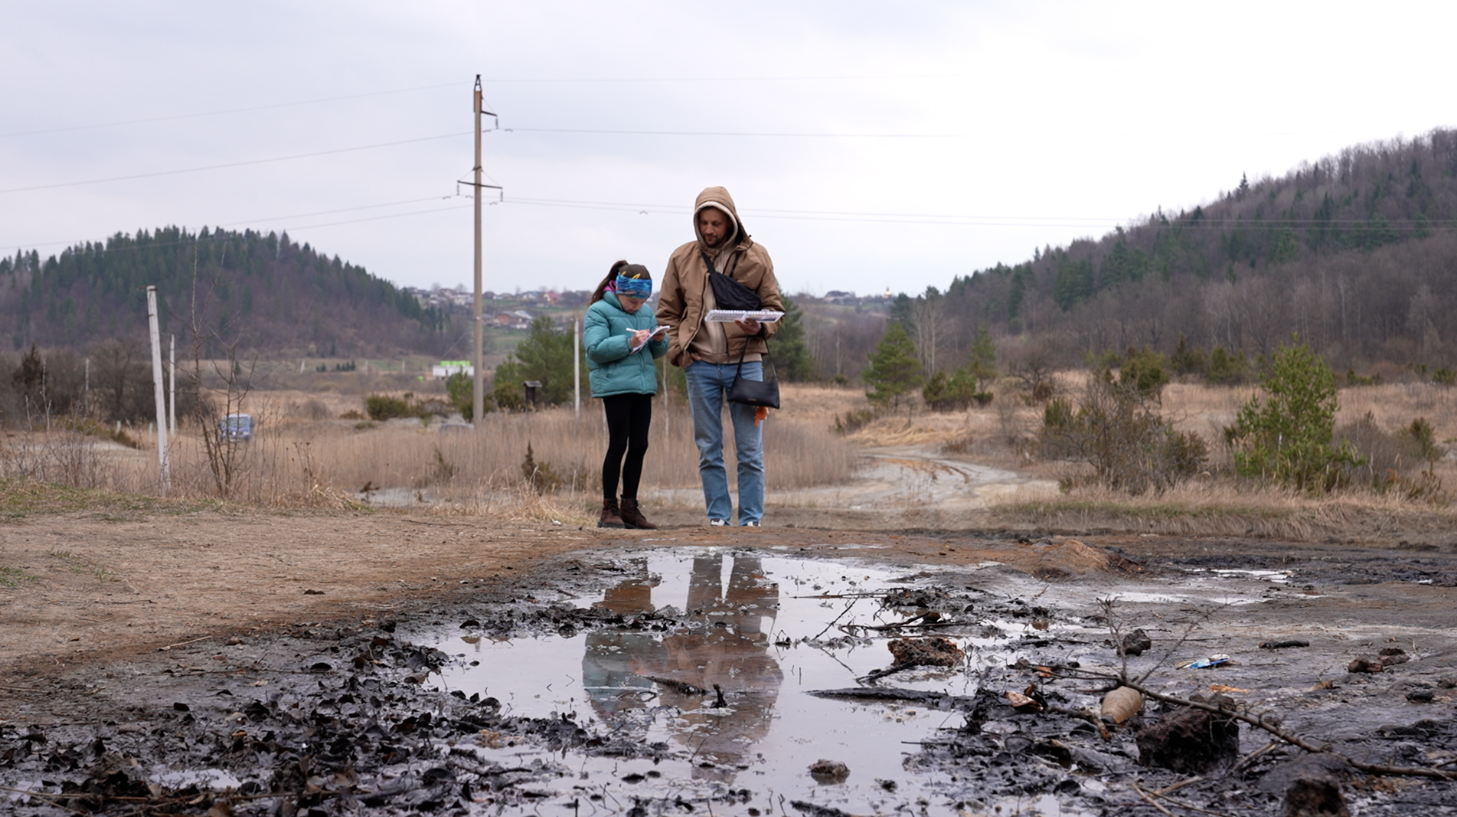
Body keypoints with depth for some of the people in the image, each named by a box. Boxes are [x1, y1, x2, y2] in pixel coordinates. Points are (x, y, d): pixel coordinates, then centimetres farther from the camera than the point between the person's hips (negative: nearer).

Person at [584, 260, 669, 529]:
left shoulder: (646, 313, 16)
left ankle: (630, 507, 15)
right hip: (615, 386, -7)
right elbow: (595, 349, -15)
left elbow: (656, 352, 21)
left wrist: (659, 340, -2)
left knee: (639, 446, 7)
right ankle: (609, 509, 2)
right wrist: (629, 342, -23)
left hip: (643, 386, 7)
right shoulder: (598, 311, -4)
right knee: (618, 445, -6)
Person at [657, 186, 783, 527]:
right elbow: (667, 311, 10)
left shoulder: (756, 257, 2)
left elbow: (774, 307, 6)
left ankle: (751, 518, 7)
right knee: (709, 448, 6)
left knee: (749, 448, 0)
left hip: (745, 362, -1)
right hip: (700, 365, 1)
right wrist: (677, 350, -4)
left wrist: (759, 327, -16)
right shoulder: (681, 258, 5)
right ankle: (718, 516, 14)